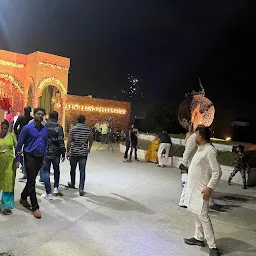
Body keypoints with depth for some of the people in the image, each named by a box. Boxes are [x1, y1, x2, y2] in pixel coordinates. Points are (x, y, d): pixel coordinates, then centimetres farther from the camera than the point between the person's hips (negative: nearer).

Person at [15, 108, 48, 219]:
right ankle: (35, 207, 5)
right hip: (30, 157, -5)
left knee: (32, 180, 17)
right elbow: (20, 143, -6)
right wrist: (18, 159, -7)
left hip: (39, 158, 5)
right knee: (31, 182, -2)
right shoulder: (27, 128, -8)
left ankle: (23, 198, 38)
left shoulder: (45, 129, 6)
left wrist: (44, 158, 12)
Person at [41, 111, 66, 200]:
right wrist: (63, 153, 0)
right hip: (56, 153, 0)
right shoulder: (59, 127, -7)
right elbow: (61, 142, -9)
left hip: (46, 153, 0)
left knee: (46, 172, 6)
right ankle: (56, 188, 24)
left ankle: (48, 193, 5)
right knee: (56, 170, 21)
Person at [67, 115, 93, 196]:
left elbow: (69, 141, -9)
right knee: (82, 171, 1)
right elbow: (91, 141, 11)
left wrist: (68, 151, -1)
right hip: (84, 153, 1)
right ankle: (81, 189, -4)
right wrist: (89, 149, 27)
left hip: (74, 152, 0)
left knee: (73, 169, 19)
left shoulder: (73, 129, -6)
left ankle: (72, 184, 37)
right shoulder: (89, 130, -1)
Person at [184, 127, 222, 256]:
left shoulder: (210, 151, -21)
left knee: (203, 217, -7)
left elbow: (217, 172, -22)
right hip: (194, 188, 10)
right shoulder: (200, 149, 8)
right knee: (198, 214, 19)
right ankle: (199, 238, 32)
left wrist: (209, 188, -22)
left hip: (202, 190, -10)